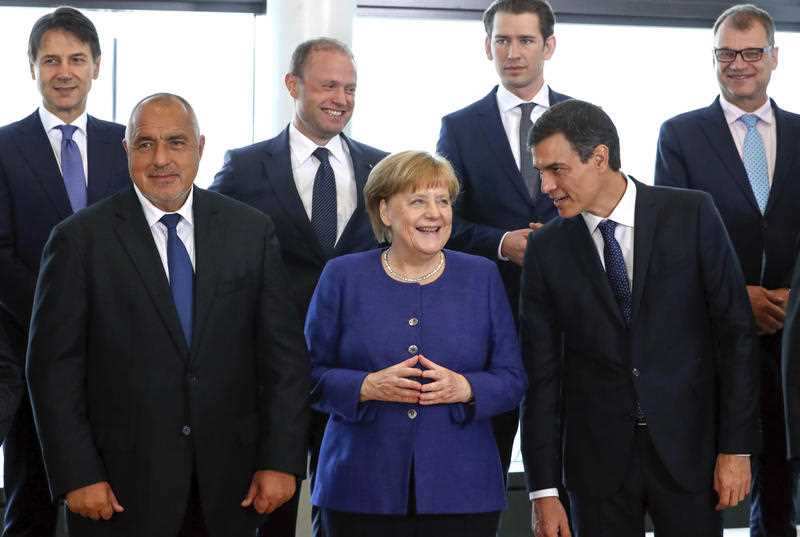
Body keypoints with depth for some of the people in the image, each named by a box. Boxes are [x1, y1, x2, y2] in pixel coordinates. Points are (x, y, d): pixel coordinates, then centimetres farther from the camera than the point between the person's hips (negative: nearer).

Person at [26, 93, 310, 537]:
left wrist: (281, 460, -2)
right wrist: (77, 476, -10)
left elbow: (283, 354, 5)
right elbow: (55, 368, -4)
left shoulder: (250, 231, 5)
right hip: (123, 489, -2)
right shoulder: (80, 240, -3)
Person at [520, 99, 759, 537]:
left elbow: (735, 332, -3)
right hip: (597, 460, 1)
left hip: (688, 447, -1)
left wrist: (737, 448, -7)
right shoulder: (546, 249, 1)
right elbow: (542, 373, 2)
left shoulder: (691, 216, -4)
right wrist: (544, 491, -2)